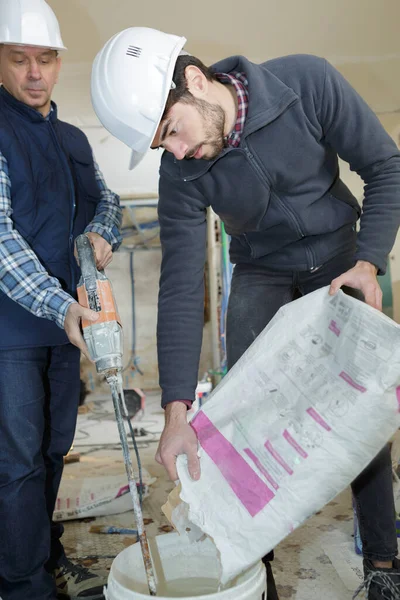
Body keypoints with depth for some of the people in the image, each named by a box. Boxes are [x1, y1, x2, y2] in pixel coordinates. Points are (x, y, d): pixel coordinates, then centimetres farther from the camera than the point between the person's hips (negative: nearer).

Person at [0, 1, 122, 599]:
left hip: (68, 317, 7)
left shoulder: (73, 138, 14)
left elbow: (106, 198, 23)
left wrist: (101, 231, -2)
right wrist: (60, 306, -29)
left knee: (54, 448, 16)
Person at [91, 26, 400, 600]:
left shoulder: (308, 83, -23)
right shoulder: (180, 173, -19)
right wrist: (177, 410, -25)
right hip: (260, 274, 1)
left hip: (338, 259, 0)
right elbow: (181, 287, -21)